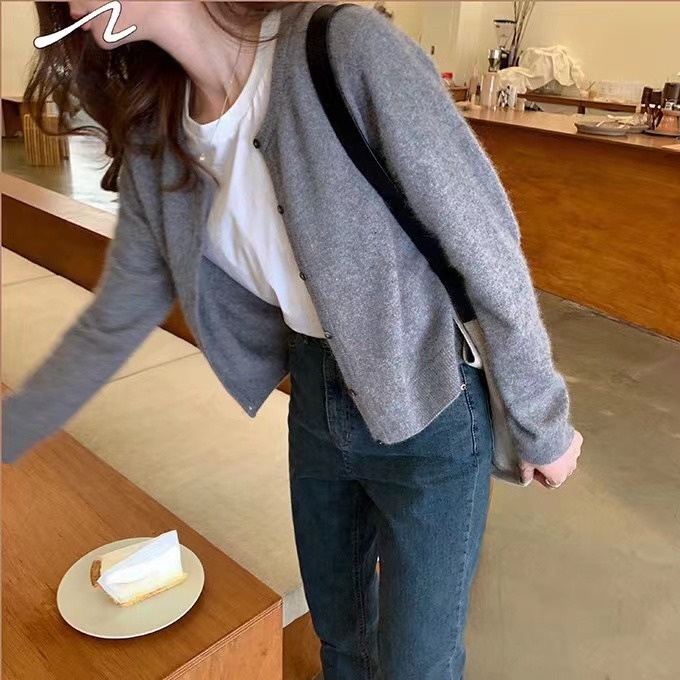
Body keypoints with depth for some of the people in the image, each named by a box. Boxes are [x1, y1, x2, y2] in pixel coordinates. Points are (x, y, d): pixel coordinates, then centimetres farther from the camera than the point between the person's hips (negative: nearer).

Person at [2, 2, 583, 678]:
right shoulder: (157, 140, -5)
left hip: (428, 415, -5)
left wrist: (544, 425, -8)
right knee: (337, 622, 26)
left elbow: (488, 249, -19)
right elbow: (111, 325, 4)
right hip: (317, 400, 5)